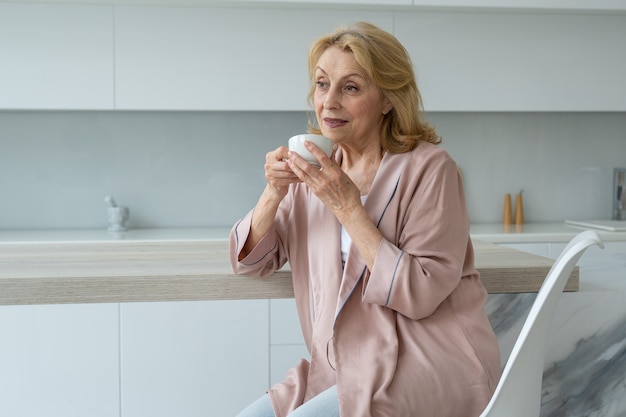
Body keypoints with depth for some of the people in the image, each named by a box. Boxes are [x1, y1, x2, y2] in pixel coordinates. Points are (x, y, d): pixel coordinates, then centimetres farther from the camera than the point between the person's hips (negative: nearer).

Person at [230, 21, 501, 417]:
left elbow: (422, 294, -18)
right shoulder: (318, 170, 7)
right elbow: (250, 262, 7)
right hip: (351, 365, 6)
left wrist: (348, 207, -21)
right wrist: (274, 192, -11)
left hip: (431, 363, -5)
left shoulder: (429, 168, -12)